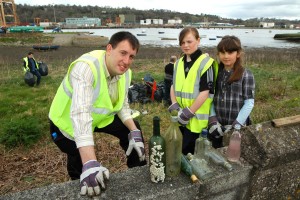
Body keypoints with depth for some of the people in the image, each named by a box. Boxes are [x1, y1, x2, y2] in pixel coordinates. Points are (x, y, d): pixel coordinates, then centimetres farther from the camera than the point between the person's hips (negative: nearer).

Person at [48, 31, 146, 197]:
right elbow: (80, 112, -49)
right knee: (80, 165, 1)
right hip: (68, 122, -6)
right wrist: (90, 163, -57)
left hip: (100, 116, 6)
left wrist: (134, 132, -19)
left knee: (133, 130, 1)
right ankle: (80, 188, 38)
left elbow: (122, 104, -3)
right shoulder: (86, 67, -37)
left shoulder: (125, 72, -13)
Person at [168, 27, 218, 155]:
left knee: (189, 153, 3)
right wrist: (174, 105, -2)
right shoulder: (178, 63, 9)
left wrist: (189, 112, -15)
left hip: (197, 119, -6)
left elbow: (205, 92, -16)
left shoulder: (206, 63, -11)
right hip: (181, 118, 6)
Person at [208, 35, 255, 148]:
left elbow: (249, 103, -7)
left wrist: (237, 125, -14)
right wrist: (213, 119, -8)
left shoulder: (246, 75, -5)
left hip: (237, 127, -3)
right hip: (218, 127, 3)